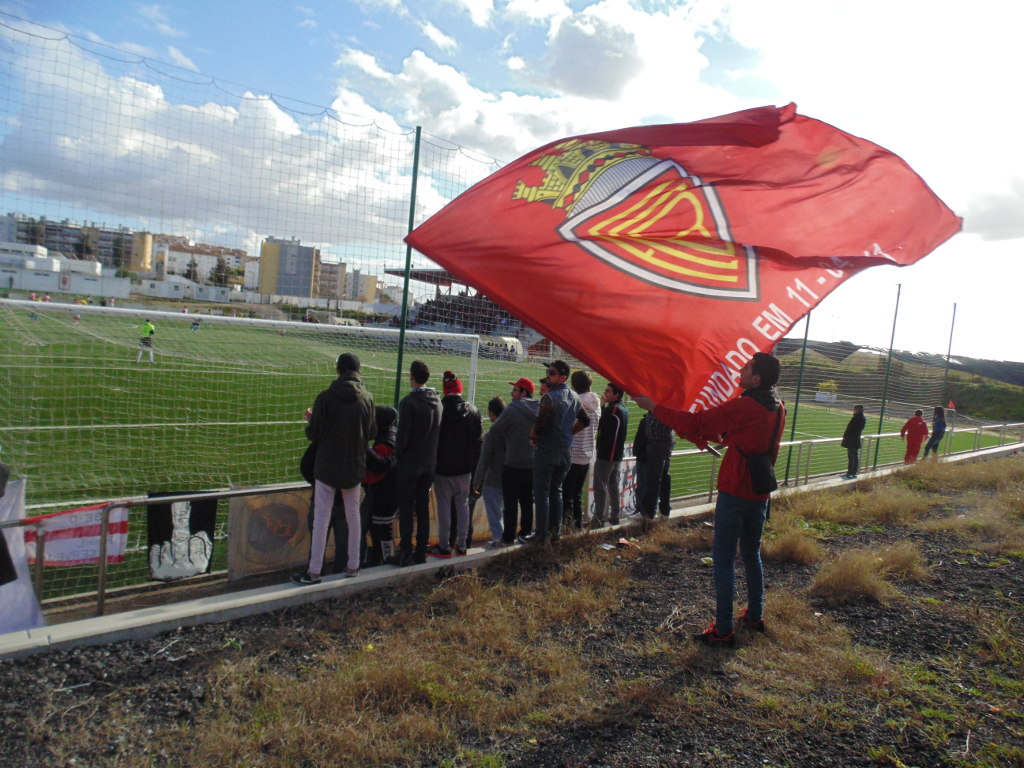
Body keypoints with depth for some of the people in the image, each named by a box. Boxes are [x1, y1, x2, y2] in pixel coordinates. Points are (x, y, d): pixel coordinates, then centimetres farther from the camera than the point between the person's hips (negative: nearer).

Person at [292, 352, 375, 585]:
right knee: (353, 515, 14)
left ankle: (314, 571, 8)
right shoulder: (367, 398, -4)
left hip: (327, 467, -3)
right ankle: (353, 565, 23)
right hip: (355, 467, 3)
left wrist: (310, 420, 10)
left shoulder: (325, 397, -14)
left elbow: (313, 435, -11)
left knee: (321, 518, 3)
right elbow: (372, 433, 4)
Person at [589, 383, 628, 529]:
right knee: (613, 485, 16)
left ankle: (598, 519, -6)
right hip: (617, 455, 9)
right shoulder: (623, 409, 12)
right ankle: (614, 516, 23)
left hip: (605, 455, -9)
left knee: (600, 486, -6)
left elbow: (601, 427, -14)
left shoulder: (612, 409, -17)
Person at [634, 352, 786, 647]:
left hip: (734, 492, -8)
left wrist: (653, 406, -12)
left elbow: (696, 422, -19)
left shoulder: (743, 407, -20)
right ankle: (755, 616, 34)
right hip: (760, 492, 8)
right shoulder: (778, 408, 5)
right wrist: (721, 436, 28)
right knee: (752, 554, 22)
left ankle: (723, 630, 4)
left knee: (723, 558, -1)